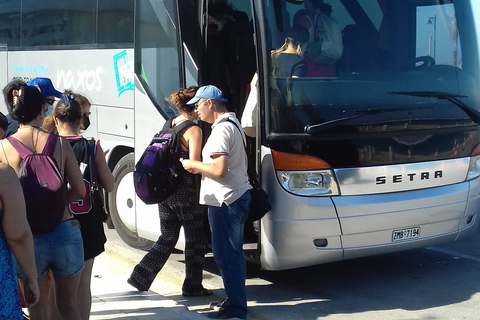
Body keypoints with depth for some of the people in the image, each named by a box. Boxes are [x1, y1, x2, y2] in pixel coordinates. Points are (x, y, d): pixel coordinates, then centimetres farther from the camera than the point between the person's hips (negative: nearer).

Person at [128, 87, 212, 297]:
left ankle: (140, 277, 13)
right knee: (195, 239, 9)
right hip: (186, 192, -7)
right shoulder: (193, 130, -14)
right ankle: (192, 286, 17)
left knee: (167, 237, 18)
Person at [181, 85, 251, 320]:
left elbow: (219, 169, -25)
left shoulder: (221, 129, -17)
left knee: (225, 254, -4)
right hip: (238, 195, 10)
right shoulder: (233, 124, 16)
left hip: (225, 200, -10)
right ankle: (235, 300, 24)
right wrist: (201, 168, 13)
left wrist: (194, 165, -9)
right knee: (233, 252, 16)